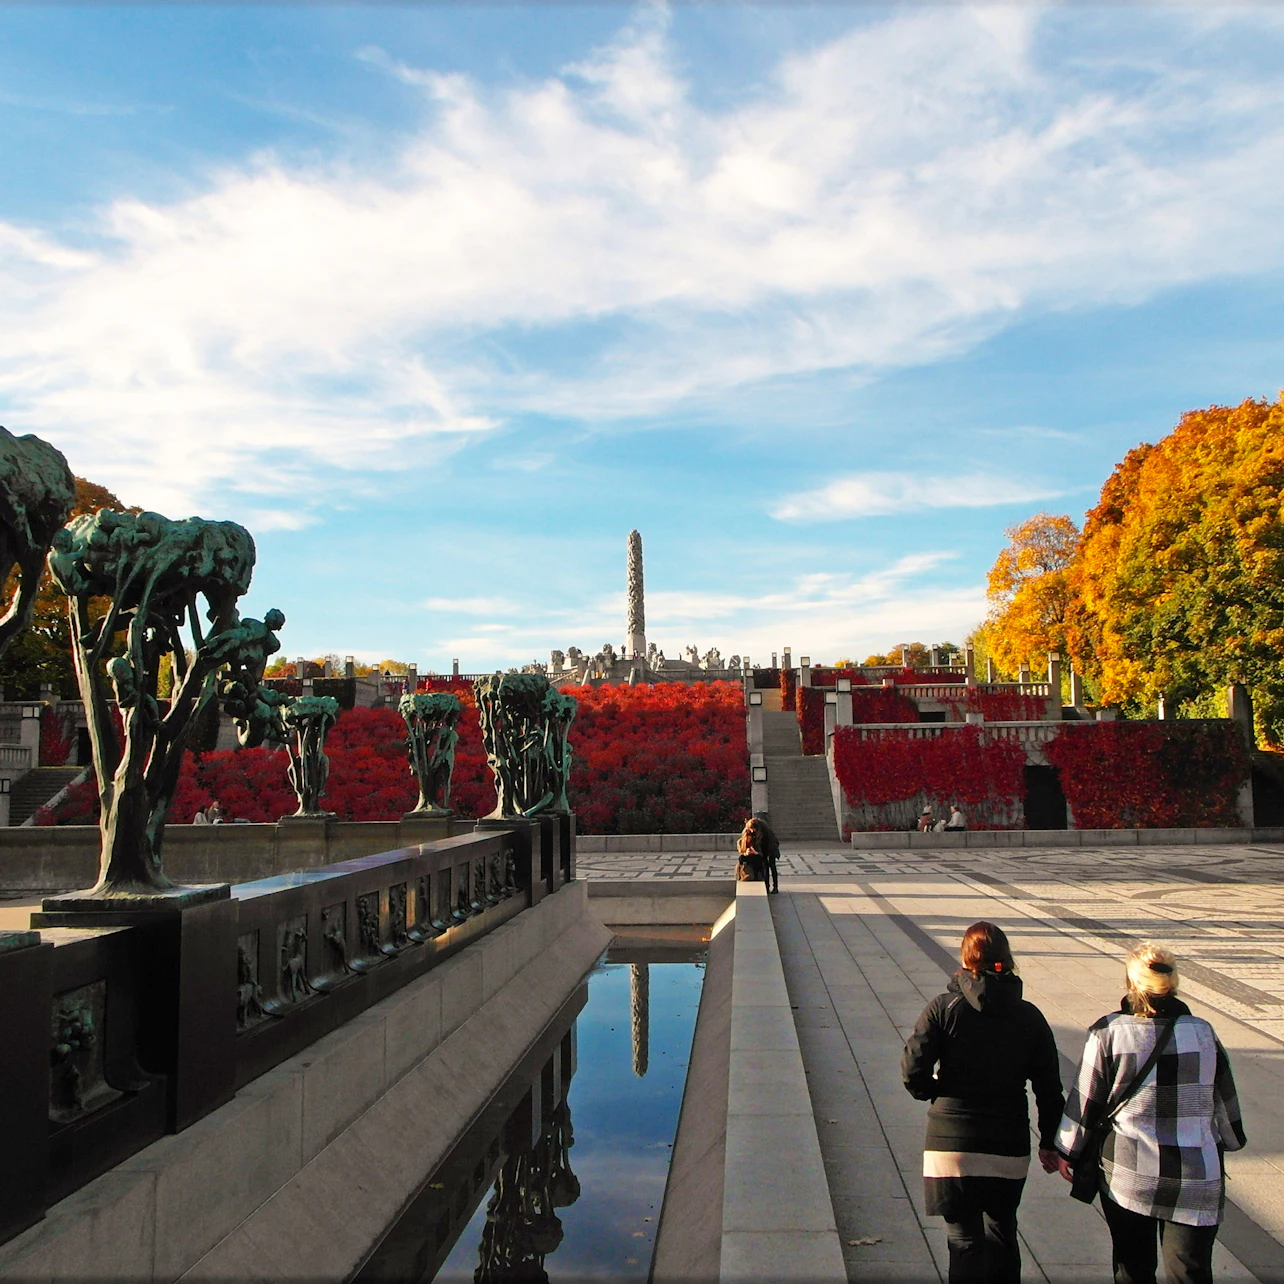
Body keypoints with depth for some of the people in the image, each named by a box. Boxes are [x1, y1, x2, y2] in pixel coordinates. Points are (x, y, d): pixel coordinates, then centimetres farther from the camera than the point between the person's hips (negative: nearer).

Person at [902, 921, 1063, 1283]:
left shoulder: (943, 1008, -8)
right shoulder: (1030, 1017, 1)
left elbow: (913, 1071, -13)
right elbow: (1049, 1088, 4)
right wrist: (1049, 1143, 15)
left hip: (952, 1143, -3)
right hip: (1010, 1147, 3)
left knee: (965, 1240, 6)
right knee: (1002, 1233, 22)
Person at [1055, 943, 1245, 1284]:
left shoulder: (1108, 1032, -9)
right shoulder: (1202, 1033, -3)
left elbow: (1085, 1101, -4)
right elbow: (1225, 1100, 10)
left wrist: (1069, 1152, 10)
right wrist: (1230, 1140, 30)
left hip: (1127, 1174, -1)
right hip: (1196, 1180, 1)